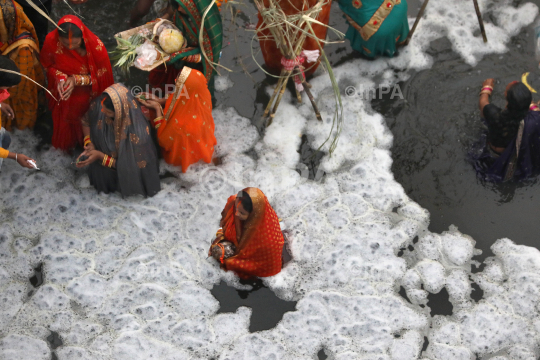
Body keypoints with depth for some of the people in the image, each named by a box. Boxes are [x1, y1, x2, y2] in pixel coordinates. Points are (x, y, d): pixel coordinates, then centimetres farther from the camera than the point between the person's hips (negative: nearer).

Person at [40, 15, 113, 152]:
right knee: (63, 121, 25)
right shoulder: (51, 41, -29)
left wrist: (76, 80, -32)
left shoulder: (95, 45, -35)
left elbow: (102, 75, -19)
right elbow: (48, 65, -7)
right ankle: (65, 144, 58)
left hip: (86, 93, -2)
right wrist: (60, 78, -28)